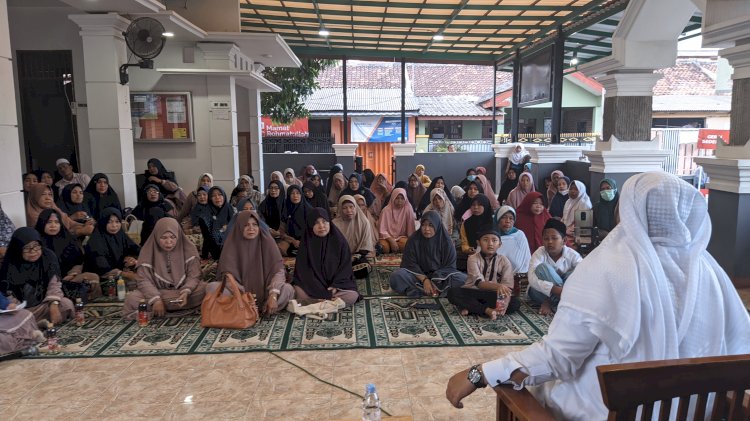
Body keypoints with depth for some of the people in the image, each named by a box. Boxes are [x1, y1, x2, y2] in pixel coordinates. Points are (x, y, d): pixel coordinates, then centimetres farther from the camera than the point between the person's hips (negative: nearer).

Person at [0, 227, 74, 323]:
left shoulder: (48, 256, -11)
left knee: (67, 304, -25)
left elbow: (54, 284, -12)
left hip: (44, 304, 1)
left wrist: (54, 306, -26)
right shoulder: (10, 265, -13)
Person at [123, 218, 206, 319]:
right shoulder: (148, 251, -8)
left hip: (183, 291, 1)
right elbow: (144, 280, -12)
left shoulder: (189, 249, -7)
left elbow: (194, 276, -9)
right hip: (158, 292, 0)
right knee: (132, 299, -27)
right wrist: (156, 299, -30)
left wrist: (186, 292, -31)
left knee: (205, 289, -30)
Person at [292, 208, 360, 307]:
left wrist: (336, 285, -16)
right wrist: (318, 289, -19)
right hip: (313, 286, 0)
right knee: (298, 292, -31)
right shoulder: (306, 242, -2)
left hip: (336, 283, 1)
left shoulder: (339, 241, -1)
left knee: (353, 295, -29)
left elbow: (345, 266, -1)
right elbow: (303, 268, -6)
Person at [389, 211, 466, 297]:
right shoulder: (414, 239, -6)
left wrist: (435, 281, -23)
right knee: (396, 276, -29)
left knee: (463, 278, -28)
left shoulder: (445, 240, -7)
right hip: (418, 274, 0)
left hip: (441, 276, 0)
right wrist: (424, 280, -23)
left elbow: (450, 266, -8)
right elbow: (410, 264, -8)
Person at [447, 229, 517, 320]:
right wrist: (497, 286, -45)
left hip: (493, 297, 2)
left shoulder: (504, 261, -6)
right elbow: (479, 283, -25)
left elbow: (508, 288, -15)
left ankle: (470, 308, -24)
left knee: (515, 302, -24)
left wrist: (505, 304, -37)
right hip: (473, 294, -2)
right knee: (452, 293, -28)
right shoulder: (473, 258, -11)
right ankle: (488, 310, -31)